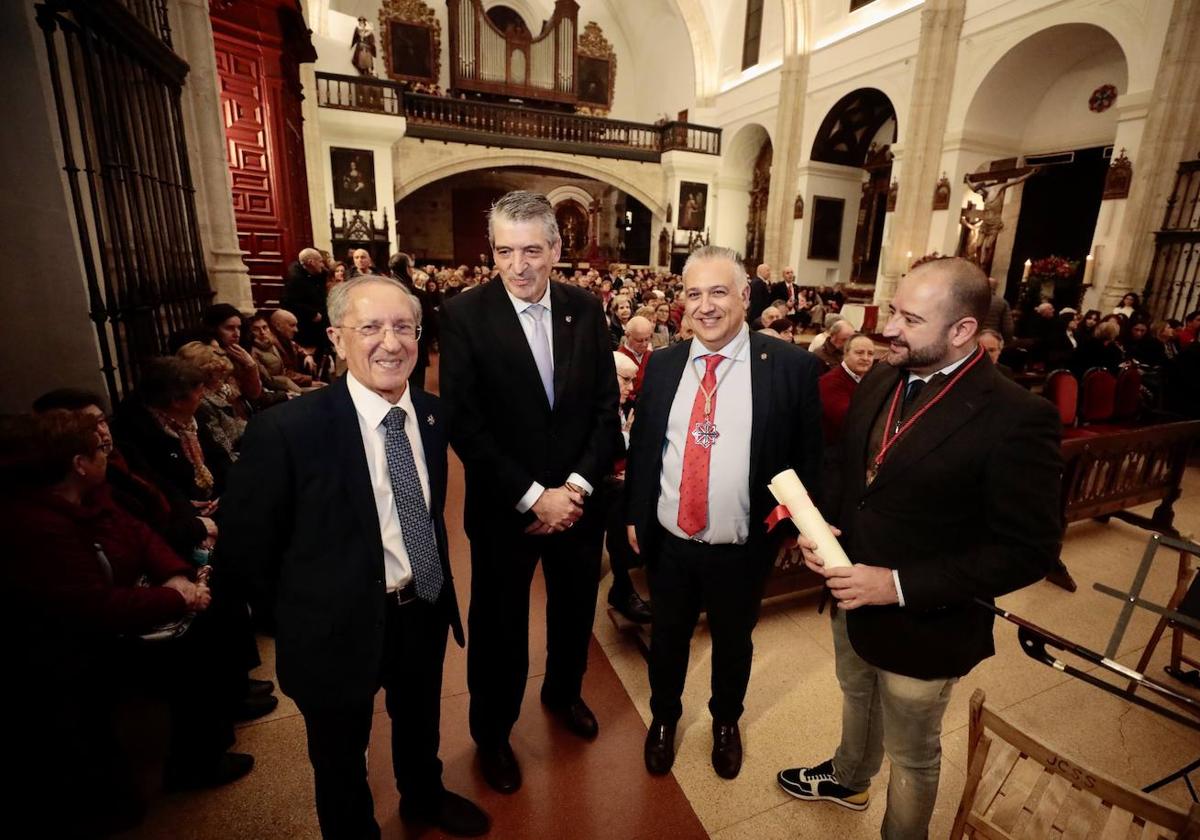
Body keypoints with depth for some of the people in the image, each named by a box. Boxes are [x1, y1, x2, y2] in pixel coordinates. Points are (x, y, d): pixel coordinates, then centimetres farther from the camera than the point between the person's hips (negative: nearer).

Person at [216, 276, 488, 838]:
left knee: (420, 723, 32)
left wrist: (433, 582, 9)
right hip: (342, 626, -4)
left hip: (426, 610, 5)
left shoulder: (431, 413, -6)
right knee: (341, 760, 23)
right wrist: (307, 613, -3)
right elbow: (241, 548, -12)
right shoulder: (286, 430, -23)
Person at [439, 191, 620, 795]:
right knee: (498, 629, 16)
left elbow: (607, 407, -1)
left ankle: (563, 692, 54)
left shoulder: (586, 310, -2)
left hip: (578, 501, 4)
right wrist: (532, 496, -17)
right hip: (504, 511, -3)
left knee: (576, 611, 23)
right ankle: (492, 733, 44)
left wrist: (576, 486, -12)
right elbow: (464, 424, -15)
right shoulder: (463, 316, -12)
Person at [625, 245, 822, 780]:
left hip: (742, 550, -1)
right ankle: (664, 716, 54)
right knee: (667, 637, 24)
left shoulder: (792, 366, -12)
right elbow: (640, 444, 5)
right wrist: (633, 514, 5)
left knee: (733, 642, 24)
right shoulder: (662, 364, -3)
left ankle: (726, 721, 55)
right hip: (667, 541, 2)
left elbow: (808, 456, -5)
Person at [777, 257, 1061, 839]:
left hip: (922, 626, -6)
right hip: (850, 597, 7)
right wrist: (822, 526, -11)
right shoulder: (881, 381, -4)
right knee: (856, 699, 33)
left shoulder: (1018, 417, -25)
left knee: (911, 754, 21)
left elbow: (1030, 550, -21)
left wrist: (900, 585, -27)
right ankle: (847, 779, 62)